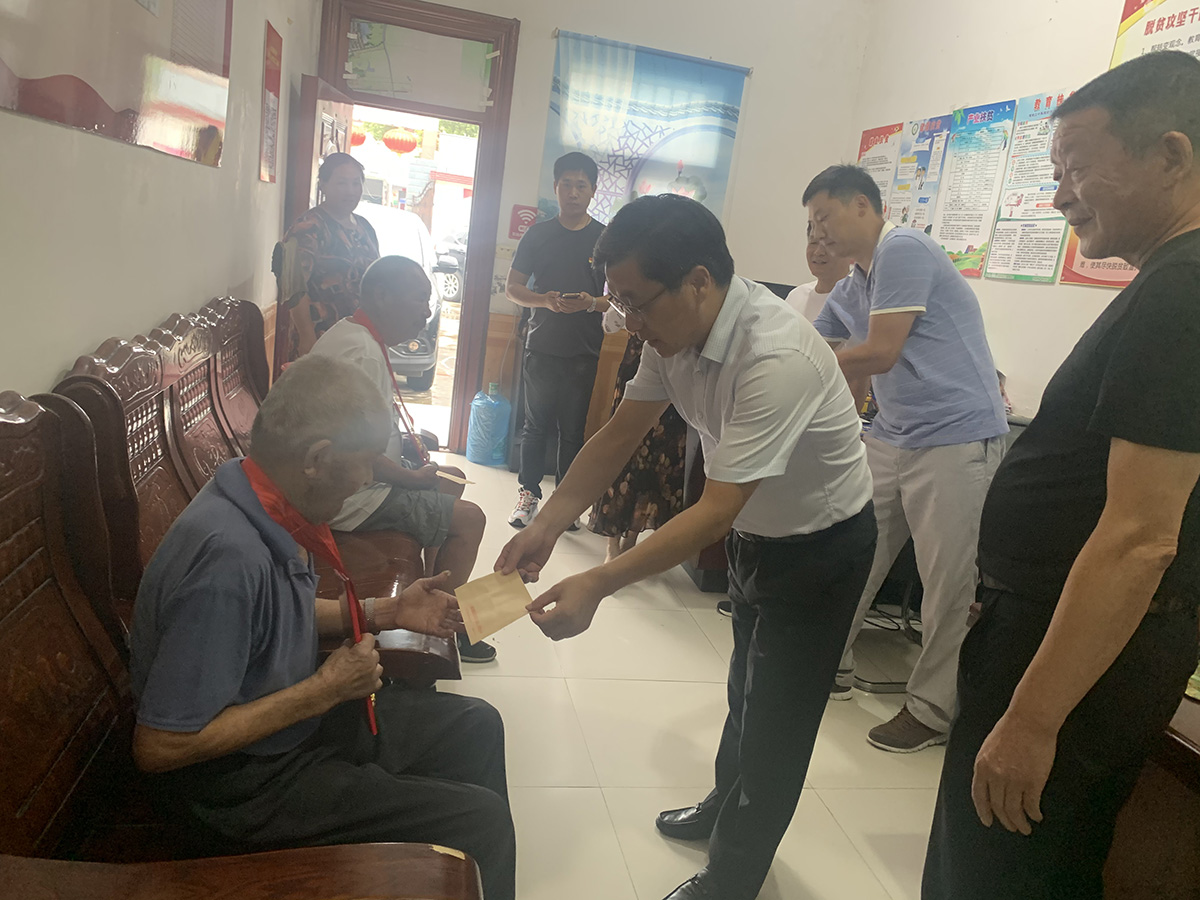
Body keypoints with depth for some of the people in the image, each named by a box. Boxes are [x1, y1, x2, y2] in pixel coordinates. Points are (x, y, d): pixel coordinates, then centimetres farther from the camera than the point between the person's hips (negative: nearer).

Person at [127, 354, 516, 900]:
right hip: (243, 780, -9)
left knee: (475, 726, 14)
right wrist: (325, 689, -23)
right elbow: (158, 747, -29)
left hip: (296, 719, 9)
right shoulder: (227, 555, -34)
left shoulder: (269, 508, -6)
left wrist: (386, 613, 2)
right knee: (480, 821, -13)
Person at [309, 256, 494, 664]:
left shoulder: (355, 336, 9)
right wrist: (414, 477, -15)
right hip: (351, 497, -11)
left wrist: (405, 438, 9)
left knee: (450, 480, 21)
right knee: (469, 519, -7)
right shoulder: (361, 351, -24)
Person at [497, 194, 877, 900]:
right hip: (756, 530, 8)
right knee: (747, 690, 25)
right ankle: (726, 808, 49)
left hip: (822, 543, -7)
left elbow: (714, 512, -38)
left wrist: (597, 585, -40)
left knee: (777, 716, 7)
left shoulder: (777, 359, -38)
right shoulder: (676, 326, -14)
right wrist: (548, 525, -16)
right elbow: (623, 432, -7)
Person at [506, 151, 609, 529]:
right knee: (536, 425, 8)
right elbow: (513, 287, 6)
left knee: (574, 431, 6)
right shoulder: (538, 234, 6)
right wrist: (544, 300, -13)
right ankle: (528, 493, 21)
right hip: (541, 349, 1)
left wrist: (591, 303, -17)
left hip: (585, 354, -1)